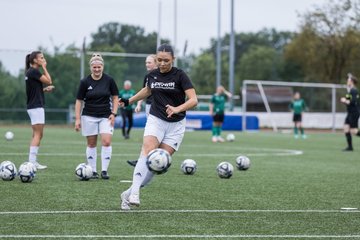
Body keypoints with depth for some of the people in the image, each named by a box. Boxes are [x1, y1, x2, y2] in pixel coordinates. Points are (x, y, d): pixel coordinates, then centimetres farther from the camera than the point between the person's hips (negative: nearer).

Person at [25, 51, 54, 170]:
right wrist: (44, 67, -8)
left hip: (33, 106, 10)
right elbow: (49, 81, -15)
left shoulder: (30, 72, 15)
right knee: (38, 134, -10)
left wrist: (46, 89, 7)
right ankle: (32, 161, -13)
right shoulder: (34, 71, -14)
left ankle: (33, 161, 12)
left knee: (36, 135, 11)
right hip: (36, 106, -10)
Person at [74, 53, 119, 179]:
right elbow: (79, 101, 0)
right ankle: (93, 171, 14)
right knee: (91, 144, 4)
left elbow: (115, 97, 5)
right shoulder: (85, 82, -5)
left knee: (106, 142, -13)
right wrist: (77, 119, -5)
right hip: (89, 117, 0)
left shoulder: (109, 80, -3)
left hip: (106, 116, 0)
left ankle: (104, 170, -7)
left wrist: (113, 113, -4)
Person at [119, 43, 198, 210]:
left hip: (176, 124, -2)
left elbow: (193, 100, -17)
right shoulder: (151, 76, 3)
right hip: (156, 120, 2)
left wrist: (177, 109, -33)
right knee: (148, 151, -26)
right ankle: (134, 192, -36)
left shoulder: (180, 76, -9)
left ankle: (128, 194, 1)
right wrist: (129, 101, 29)